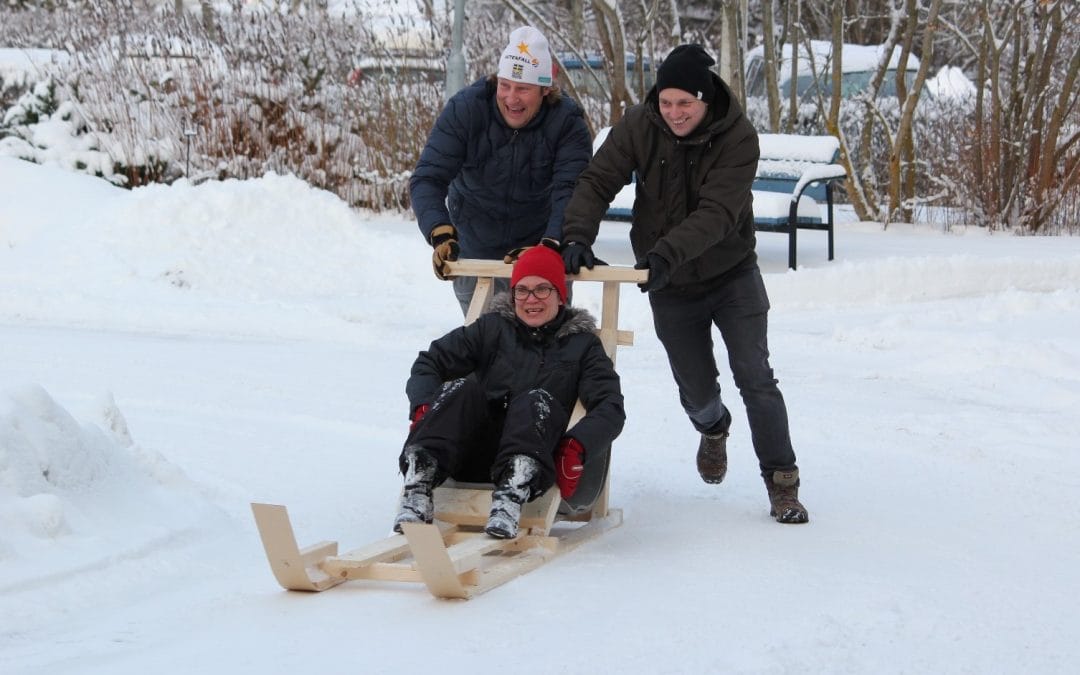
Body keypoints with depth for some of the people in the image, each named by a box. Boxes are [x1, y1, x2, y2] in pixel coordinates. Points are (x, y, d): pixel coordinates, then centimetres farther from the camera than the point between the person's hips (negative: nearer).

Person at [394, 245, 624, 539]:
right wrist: (423, 408, -11)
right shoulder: (493, 328, 17)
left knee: (537, 401, -29)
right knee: (461, 388, -24)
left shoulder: (581, 344, 13)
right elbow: (429, 362, 11)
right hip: (473, 457, 2)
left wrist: (576, 445, -21)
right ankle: (418, 488, -42)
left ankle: (512, 497, -52)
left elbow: (611, 407, 0)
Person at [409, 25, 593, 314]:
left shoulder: (567, 122, -21)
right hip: (475, 252, 1)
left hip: (540, 249, -1)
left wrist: (553, 244, -48)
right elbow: (427, 179, -25)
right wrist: (441, 233, -43)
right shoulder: (465, 109, -20)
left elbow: (570, 191, -30)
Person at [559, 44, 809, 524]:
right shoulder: (639, 126, -14)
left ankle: (782, 484, 3)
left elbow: (717, 213, -31)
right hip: (671, 286, 2)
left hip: (732, 274, -2)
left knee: (755, 377, -8)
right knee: (696, 389, 10)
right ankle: (713, 429, 47)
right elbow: (597, 182, -16)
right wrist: (578, 236, -33)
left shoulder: (737, 137, -22)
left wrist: (667, 253, -44)